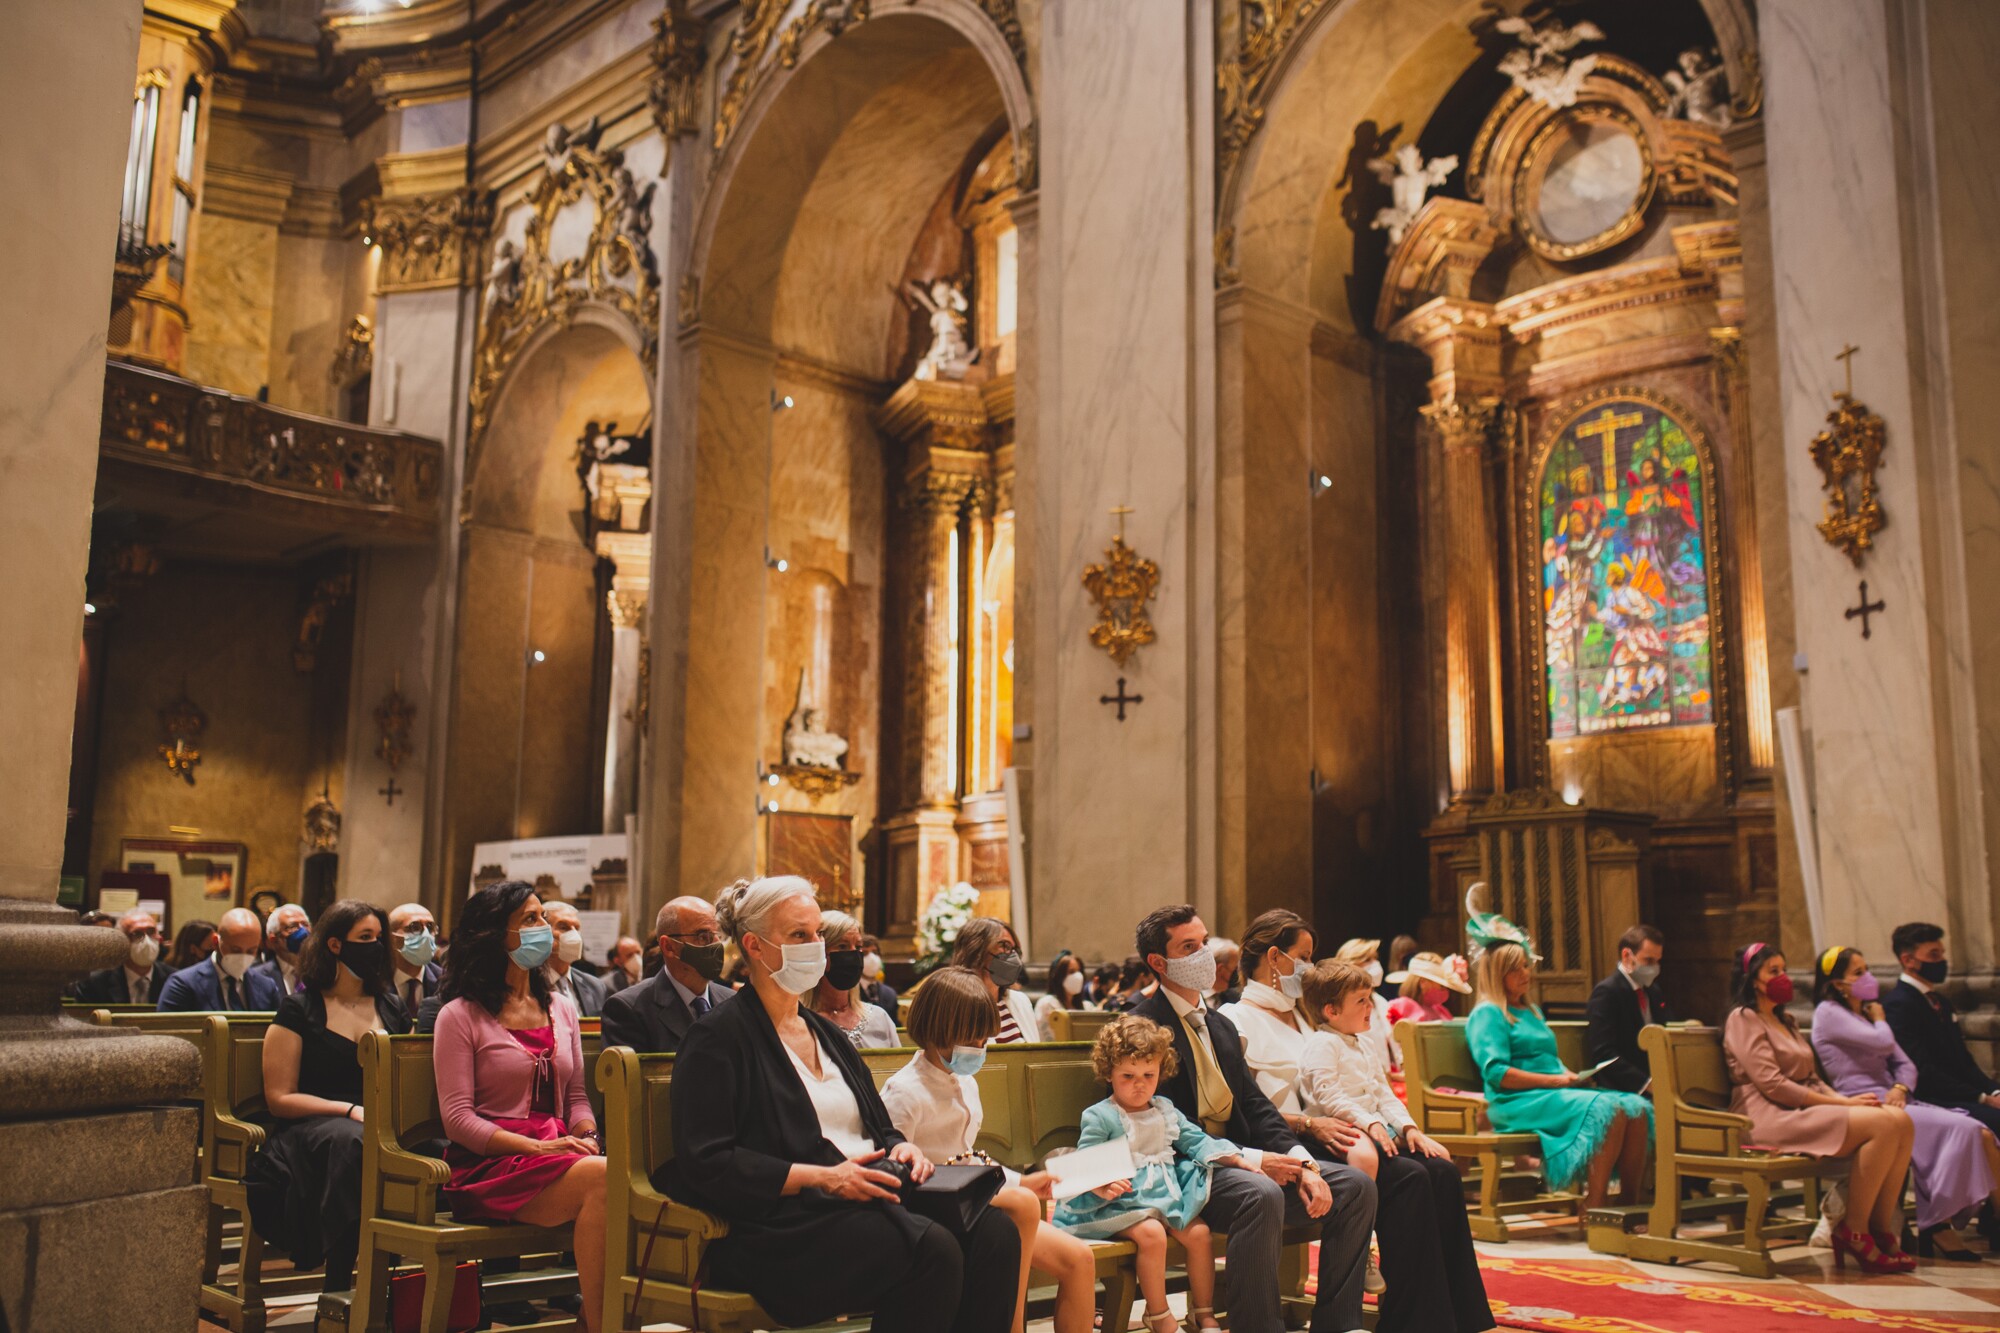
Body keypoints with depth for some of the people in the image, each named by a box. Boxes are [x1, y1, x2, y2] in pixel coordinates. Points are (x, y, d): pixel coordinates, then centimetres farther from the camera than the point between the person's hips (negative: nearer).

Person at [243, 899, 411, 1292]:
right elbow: (279, 1098, 0)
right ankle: (337, 1287, -34)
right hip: (309, 1126, -3)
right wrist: (350, 1110, -14)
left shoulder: (391, 1009, 20)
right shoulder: (298, 1010, 6)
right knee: (352, 1141, -41)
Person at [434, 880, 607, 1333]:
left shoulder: (561, 1008, 19)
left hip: (557, 1155, 5)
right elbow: (457, 1118, -6)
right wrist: (538, 1147, -17)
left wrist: (585, 1137, -6)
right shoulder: (460, 1016, 1)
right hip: (490, 1168, -5)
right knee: (602, 1178, -33)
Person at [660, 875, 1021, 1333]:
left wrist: (901, 1148, 2)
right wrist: (823, 1177, -17)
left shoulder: (826, 1033, 25)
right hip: (781, 1225, -7)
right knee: (933, 1250, -32)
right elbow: (706, 1164, -11)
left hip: (872, 1199, 8)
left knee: (994, 1231, -21)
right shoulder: (718, 1038, 0)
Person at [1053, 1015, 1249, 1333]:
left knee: (1200, 1234, -13)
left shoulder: (1165, 1110, 14)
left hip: (1168, 1195, 6)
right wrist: (1101, 1186, -34)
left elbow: (1196, 1141, 17)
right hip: (1124, 1201, -6)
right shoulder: (1099, 1117, -6)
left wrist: (1236, 1158, 5)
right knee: (1151, 1233, -30)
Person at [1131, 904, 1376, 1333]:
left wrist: (1301, 1162, -5)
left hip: (1236, 1160, 8)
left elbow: (1255, 1106, 13)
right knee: (1261, 1195, -37)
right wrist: (1253, 1160, -20)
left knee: (1355, 1186, -6)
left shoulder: (1221, 1027, 19)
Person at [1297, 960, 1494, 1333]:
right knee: (1411, 1177, -28)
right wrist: (1369, 1124, -23)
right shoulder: (1322, 1045, -6)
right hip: (1344, 1141, -9)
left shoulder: (1368, 1046, 25)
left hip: (1380, 1134, 9)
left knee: (1444, 1170, -10)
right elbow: (1328, 1095, -17)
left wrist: (1407, 1126, 6)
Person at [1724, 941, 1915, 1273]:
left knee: (1900, 1119, -14)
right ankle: (1852, 1231, -17)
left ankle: (1880, 1230, -14)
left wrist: (1842, 1098, -3)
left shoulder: (1785, 1021, 27)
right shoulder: (1743, 1019, -3)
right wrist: (1842, 1103, -14)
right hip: (1770, 1117, -9)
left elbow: (1810, 1078, 19)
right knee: (1880, 1123, -25)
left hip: (1806, 1107, 9)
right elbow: (1772, 1085, -13)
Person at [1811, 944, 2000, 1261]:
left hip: (1894, 1101, 8)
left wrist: (1900, 1088, -7)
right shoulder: (1828, 1013, -3)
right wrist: (1878, 1018, 6)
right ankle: (1936, 1226, -18)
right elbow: (1883, 1043, -16)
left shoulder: (1865, 1014, 24)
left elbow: (1905, 1064, 16)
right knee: (1960, 1129, -23)